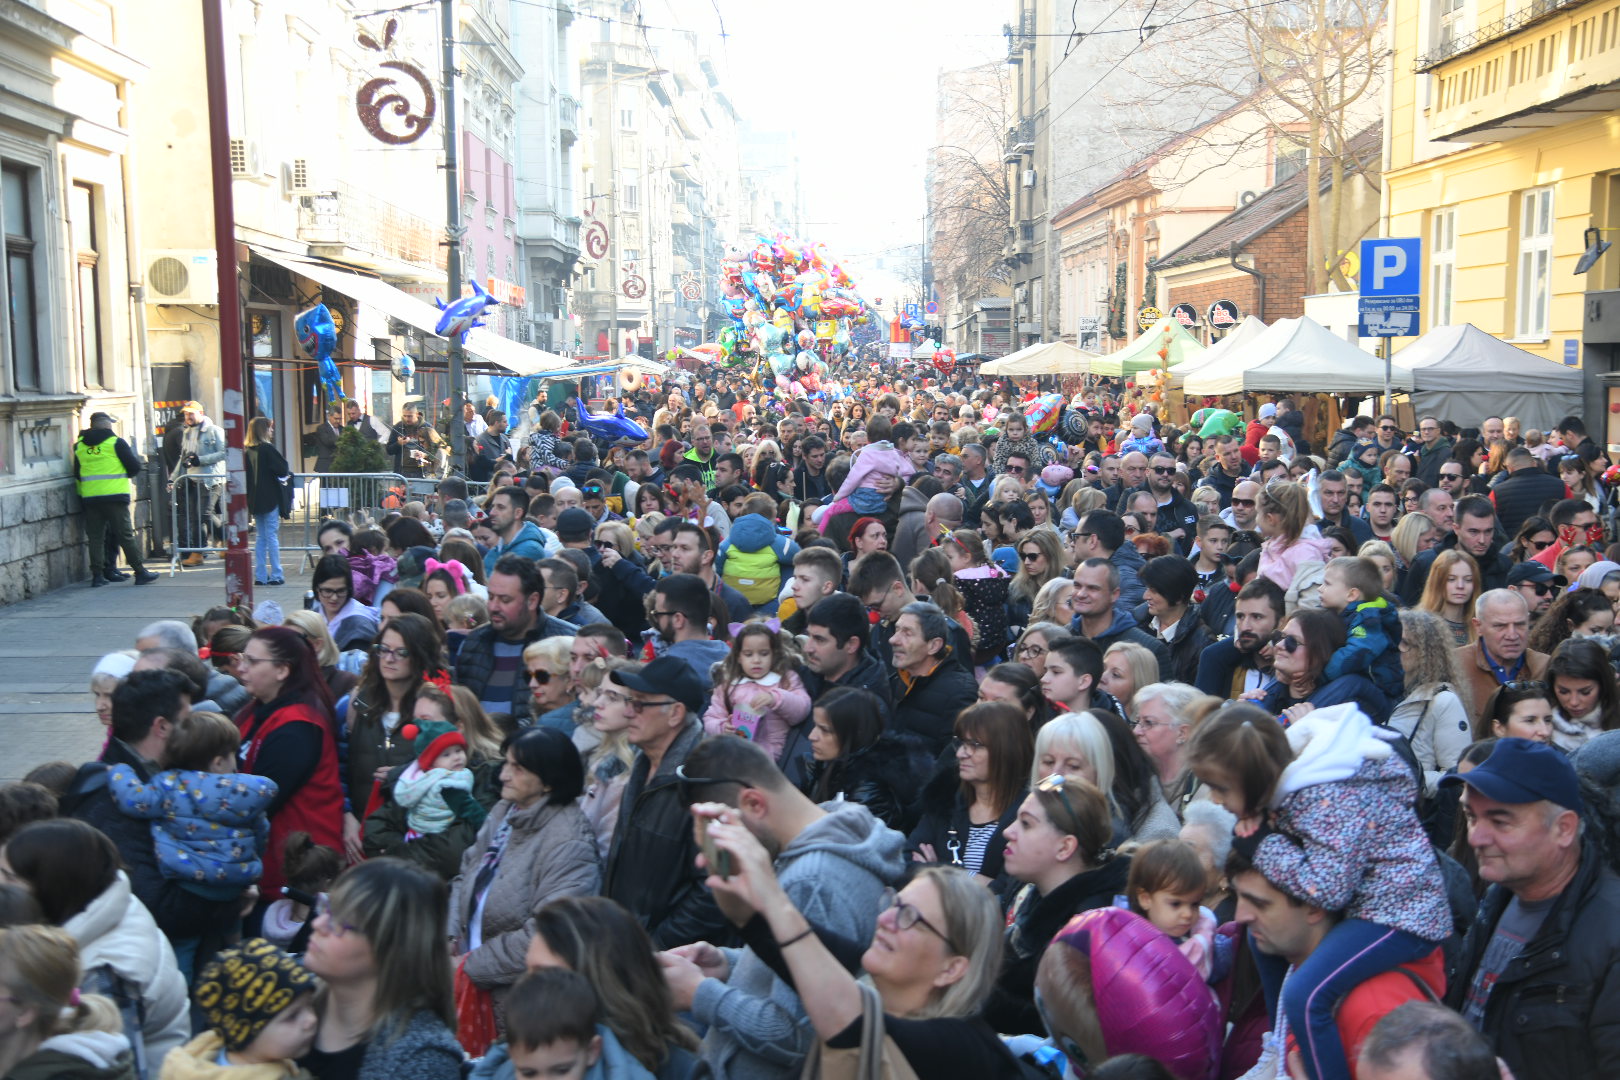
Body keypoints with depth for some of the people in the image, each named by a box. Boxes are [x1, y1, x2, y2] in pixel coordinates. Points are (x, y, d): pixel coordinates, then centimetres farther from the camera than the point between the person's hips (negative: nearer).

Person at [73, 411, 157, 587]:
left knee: (95, 537, 8)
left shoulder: (79, 445, 9)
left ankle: (97, 575, 6)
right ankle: (140, 572, 0)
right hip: (114, 495, -4)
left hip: (89, 498, 4)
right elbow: (135, 467, -4)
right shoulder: (116, 443, -5)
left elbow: (77, 475, 16)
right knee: (125, 535, -2)